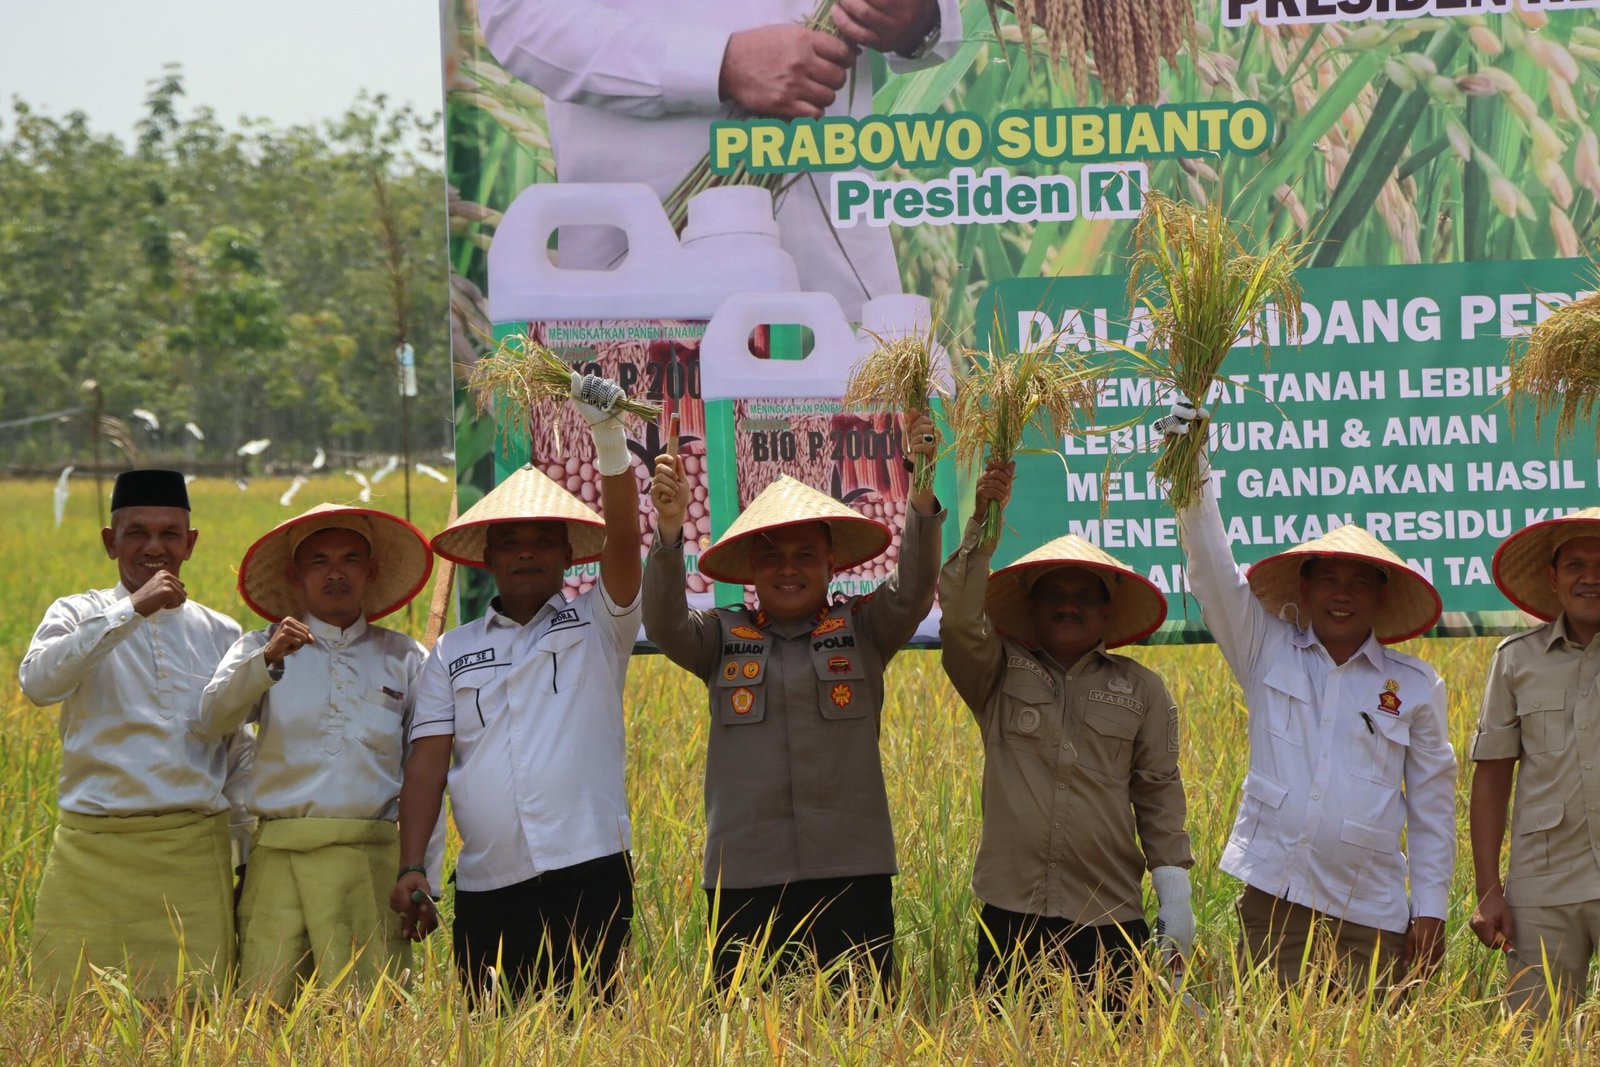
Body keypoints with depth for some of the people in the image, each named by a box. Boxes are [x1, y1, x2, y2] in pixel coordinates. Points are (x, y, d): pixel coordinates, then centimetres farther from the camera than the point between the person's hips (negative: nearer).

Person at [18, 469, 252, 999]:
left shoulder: (220, 634, 14)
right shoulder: (80, 615, 6)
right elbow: (38, 681, -16)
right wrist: (133, 609, -20)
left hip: (194, 854, 2)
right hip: (95, 851, -2)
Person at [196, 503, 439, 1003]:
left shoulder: (404, 658, 17)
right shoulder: (260, 650, 14)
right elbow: (209, 722, -5)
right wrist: (268, 660, -20)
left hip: (372, 860, 1)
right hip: (281, 856, -1)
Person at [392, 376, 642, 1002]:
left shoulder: (597, 624, 10)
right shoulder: (453, 653, 16)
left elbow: (623, 537, -6)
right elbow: (428, 762, 9)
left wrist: (608, 436, -19)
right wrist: (411, 867, -2)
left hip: (586, 873, -3)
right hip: (488, 886, 3)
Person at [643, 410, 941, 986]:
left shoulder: (862, 629, 8)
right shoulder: (723, 636, 9)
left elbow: (914, 590, -6)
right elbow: (664, 626, -7)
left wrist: (922, 490, -20)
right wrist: (669, 531, -23)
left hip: (851, 870, 0)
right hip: (745, 875, 0)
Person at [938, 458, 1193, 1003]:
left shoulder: (1141, 688, 13)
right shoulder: (1001, 674, 11)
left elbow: (1158, 793, 12)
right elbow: (960, 623, -8)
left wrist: (1174, 890, 5)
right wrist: (982, 526, -13)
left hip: (1110, 918, 1)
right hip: (1012, 916, -1)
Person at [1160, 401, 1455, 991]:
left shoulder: (1415, 686, 8)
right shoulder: (1267, 651, 9)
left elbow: (1432, 803, 11)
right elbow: (1212, 570, 0)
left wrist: (1431, 909, 5)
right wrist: (1192, 464, -11)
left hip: (1370, 910, 0)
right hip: (1274, 893, 0)